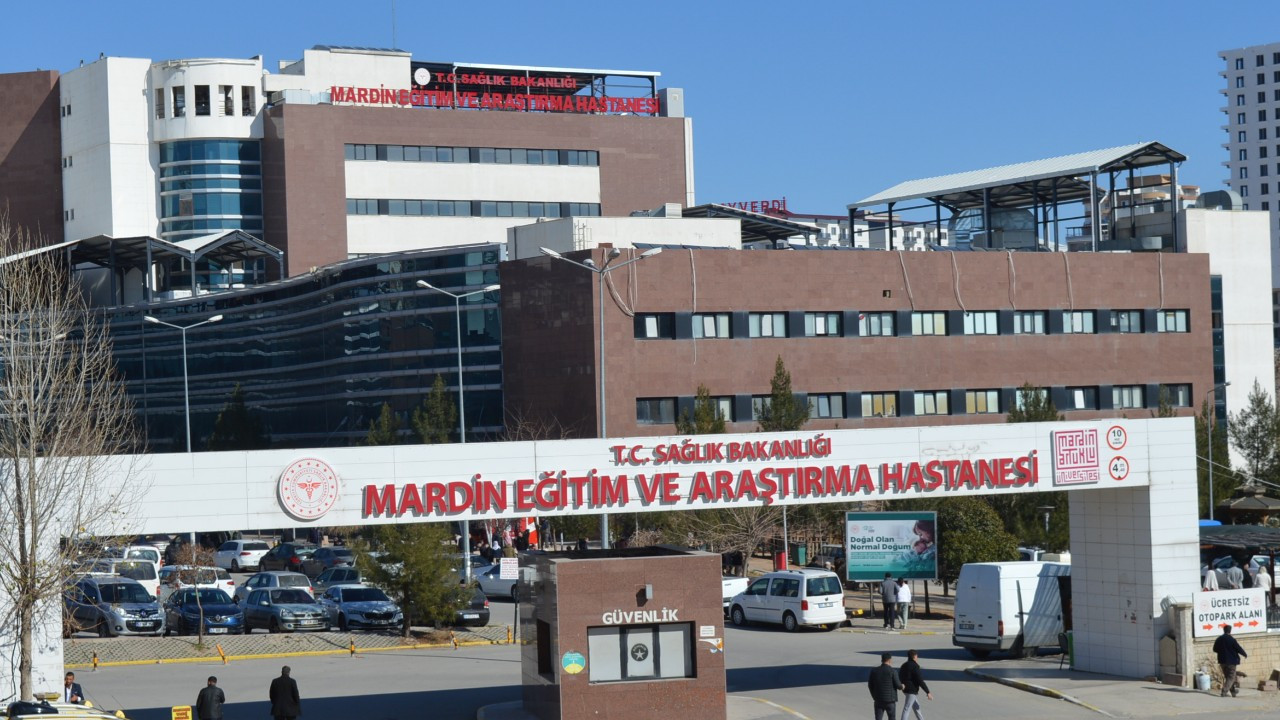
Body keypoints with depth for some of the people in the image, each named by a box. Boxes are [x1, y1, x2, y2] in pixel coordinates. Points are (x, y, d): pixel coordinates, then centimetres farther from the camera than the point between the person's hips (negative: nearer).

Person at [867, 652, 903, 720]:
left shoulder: (874, 670, -1)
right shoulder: (893, 672, -12)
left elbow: (870, 685, 5)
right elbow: (898, 685, -8)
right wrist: (902, 686, 16)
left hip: (878, 700, 3)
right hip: (890, 700, -3)